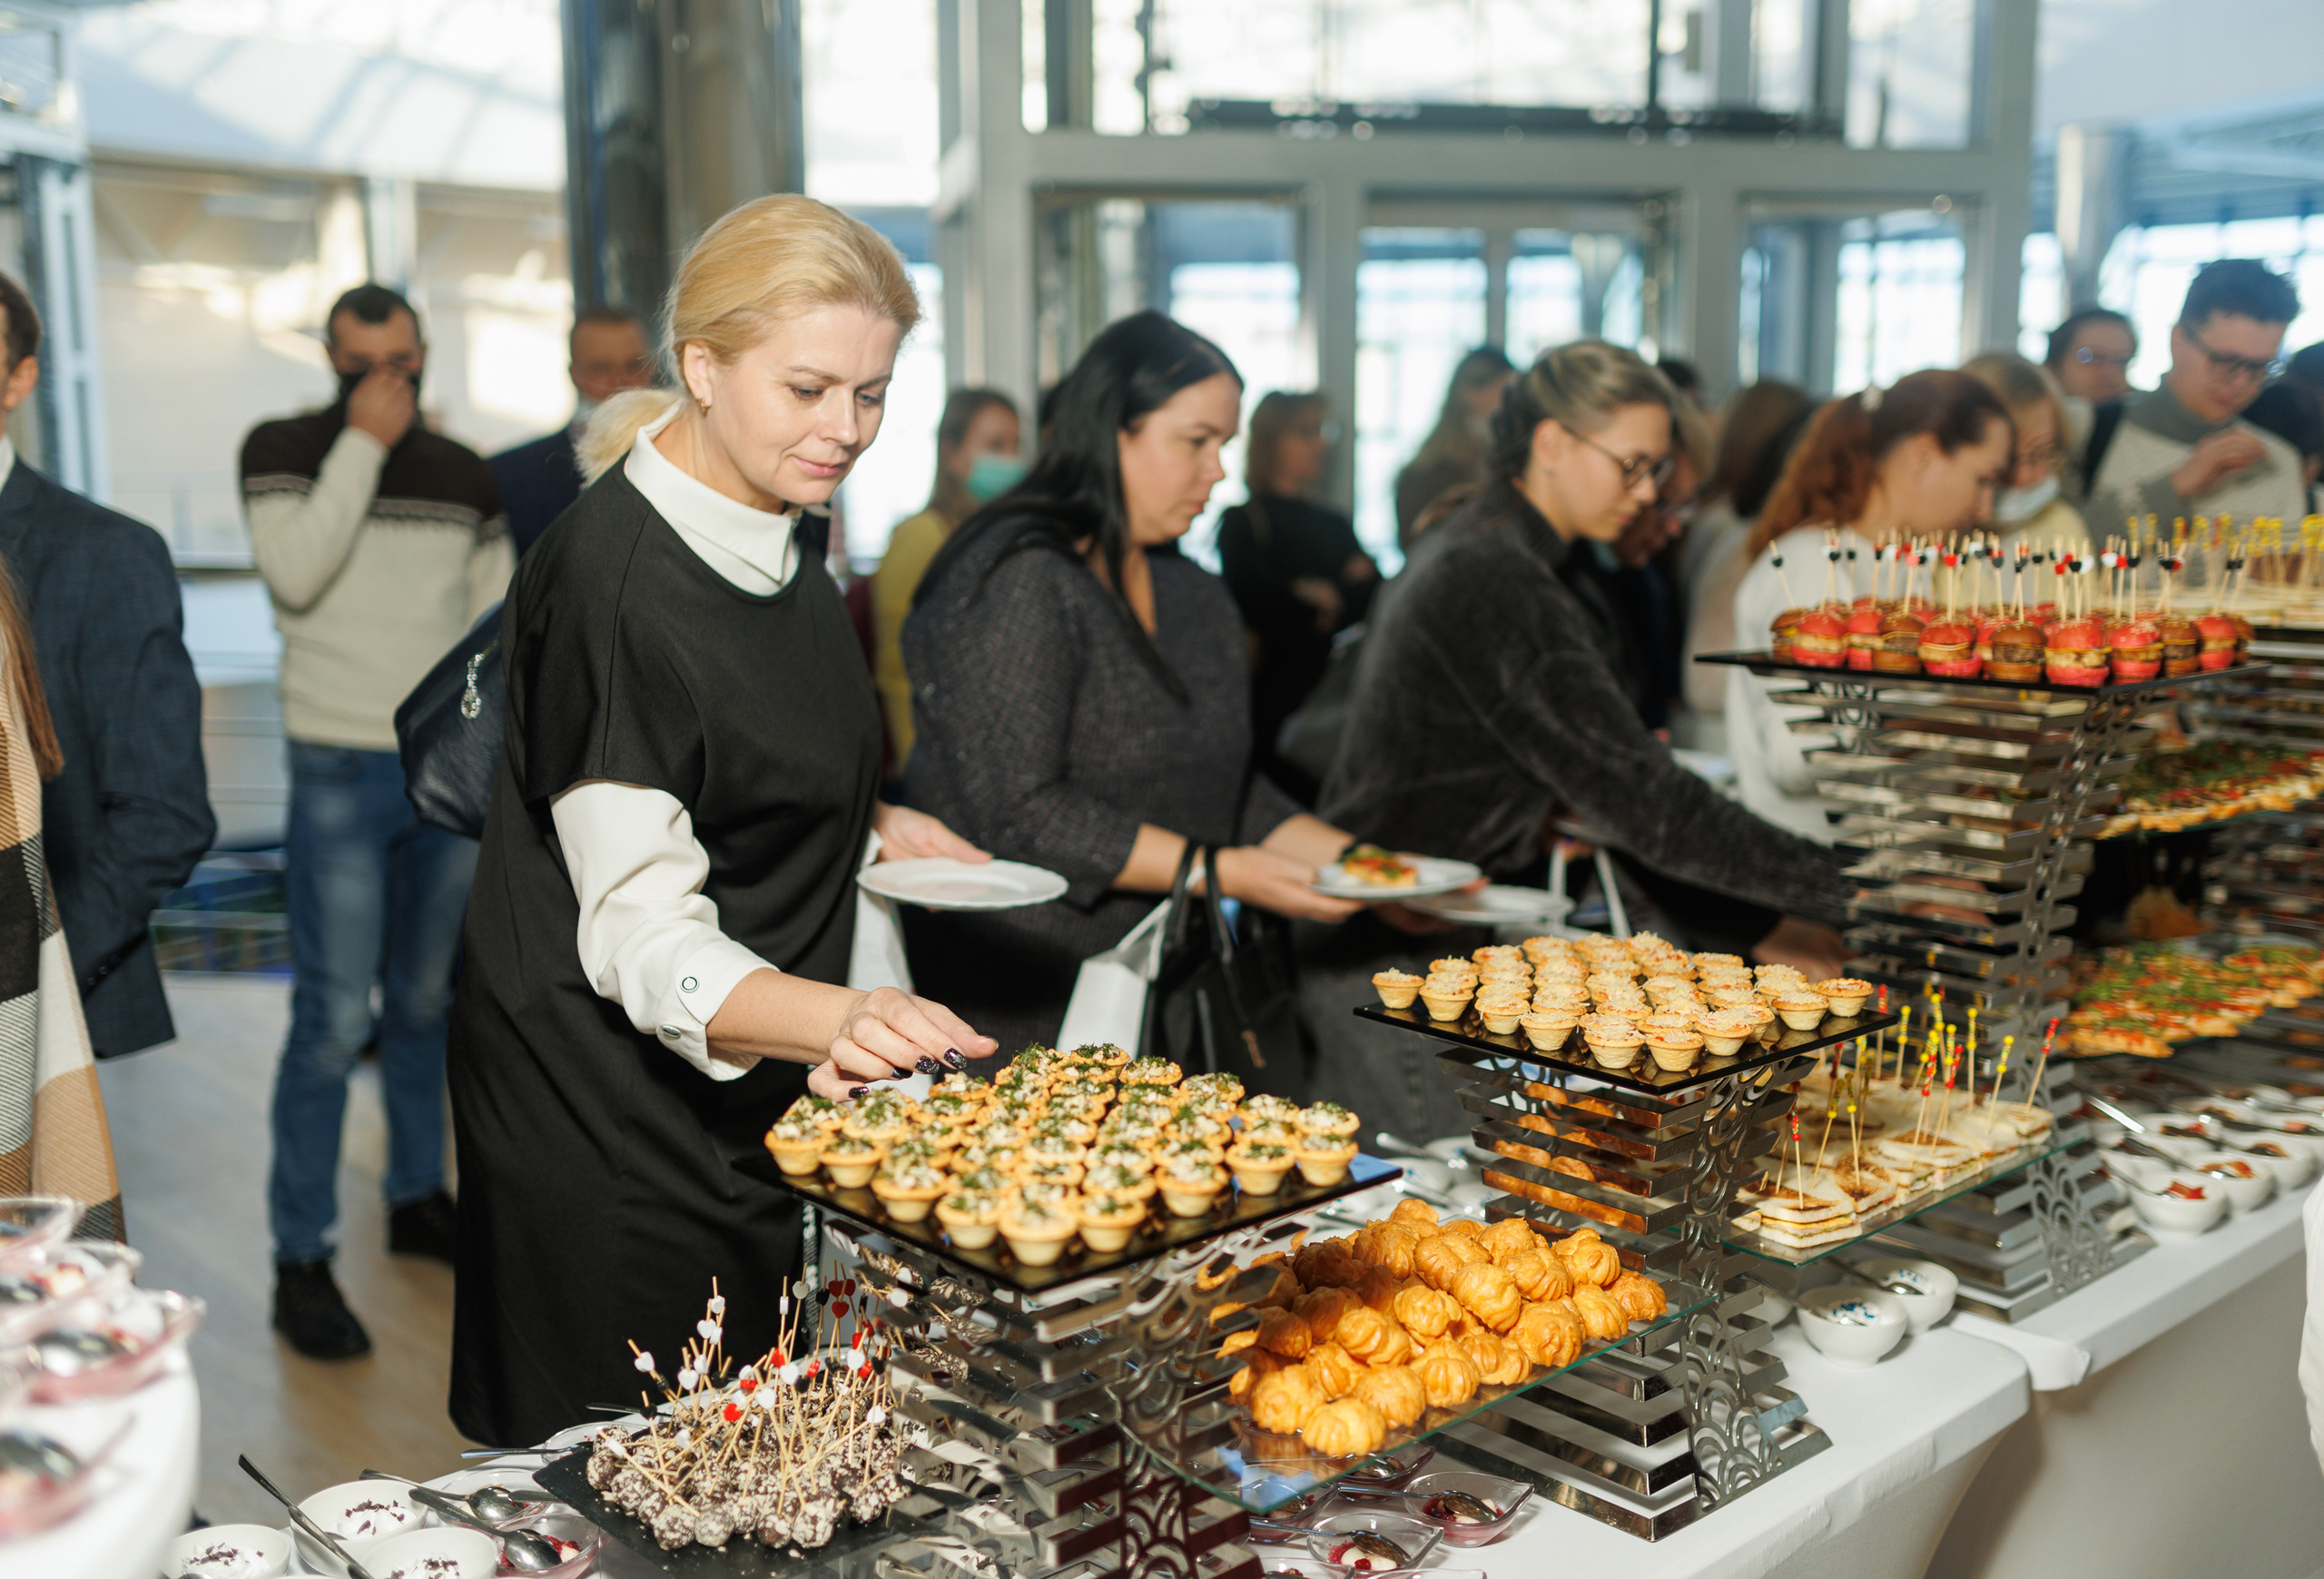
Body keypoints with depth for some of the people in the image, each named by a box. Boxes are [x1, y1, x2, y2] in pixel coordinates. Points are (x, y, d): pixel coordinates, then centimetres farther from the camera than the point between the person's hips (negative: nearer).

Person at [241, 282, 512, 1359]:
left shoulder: (467, 476, 11)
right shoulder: (282, 450, -1)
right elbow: (297, 573, -18)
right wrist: (363, 443, -14)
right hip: (342, 777, -4)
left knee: (424, 1003, 14)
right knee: (334, 1019, -8)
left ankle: (418, 1198, 28)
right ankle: (300, 1261, 1)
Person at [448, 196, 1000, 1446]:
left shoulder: (766, 535, 4)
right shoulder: (611, 580, -24)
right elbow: (642, 941, -28)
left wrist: (862, 826, 6)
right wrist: (836, 1019, -45)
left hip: (748, 1100, 9)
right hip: (611, 1120, -8)